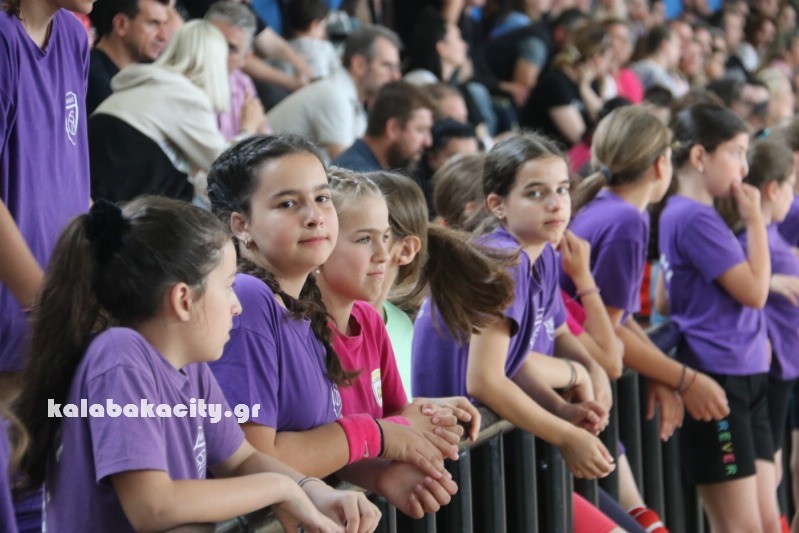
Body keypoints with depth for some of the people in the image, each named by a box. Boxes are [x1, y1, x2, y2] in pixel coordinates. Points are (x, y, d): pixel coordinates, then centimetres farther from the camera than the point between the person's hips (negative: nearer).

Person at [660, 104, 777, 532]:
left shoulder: (701, 214, 14)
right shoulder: (693, 218, -16)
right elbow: (754, 291, -16)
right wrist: (754, 220, -7)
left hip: (745, 379, 10)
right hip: (716, 383, -10)